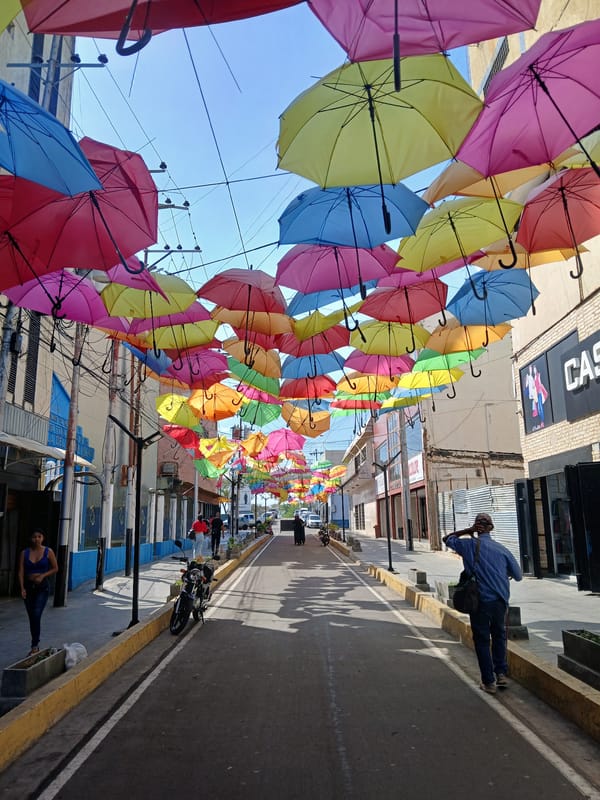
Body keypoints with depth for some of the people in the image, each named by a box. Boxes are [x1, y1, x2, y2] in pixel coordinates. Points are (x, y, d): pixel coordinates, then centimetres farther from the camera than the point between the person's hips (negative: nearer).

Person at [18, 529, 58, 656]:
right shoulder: (24, 553, 0)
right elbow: (21, 572, -2)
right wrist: (22, 588, -12)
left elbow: (55, 568, 2)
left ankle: (35, 646, -8)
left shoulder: (48, 552, -4)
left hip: (42, 587, -3)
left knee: (36, 615, -15)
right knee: (31, 617, 10)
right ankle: (35, 646, 24)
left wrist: (42, 576, -12)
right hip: (28, 587, 3)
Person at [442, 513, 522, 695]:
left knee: (482, 640, 10)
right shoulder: (502, 549, -2)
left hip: (480, 601, -2)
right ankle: (501, 673, 20)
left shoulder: (469, 545, -6)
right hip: (500, 600, 2)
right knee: (499, 635, 23)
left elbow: (447, 538, 12)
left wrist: (467, 531, 5)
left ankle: (489, 682, 14)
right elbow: (518, 576, 6)